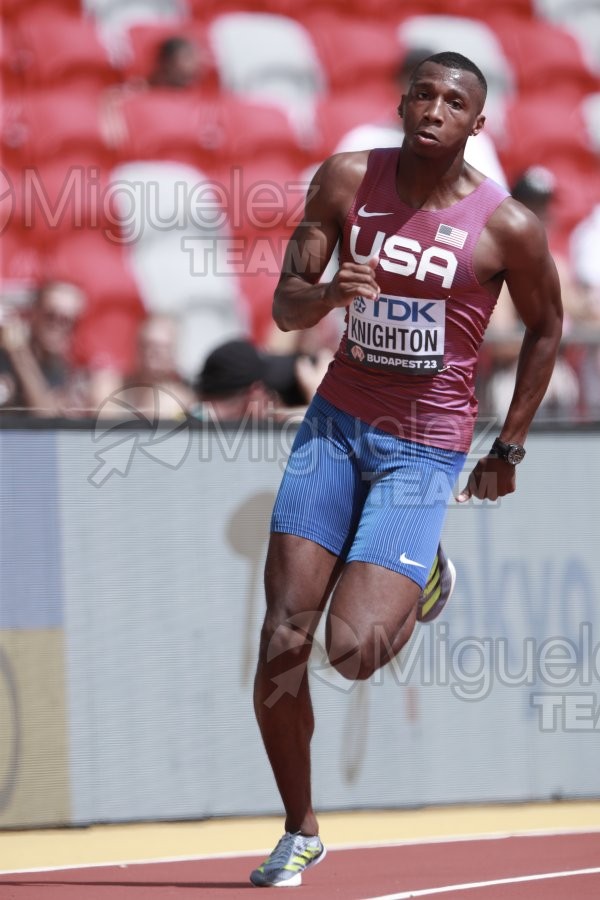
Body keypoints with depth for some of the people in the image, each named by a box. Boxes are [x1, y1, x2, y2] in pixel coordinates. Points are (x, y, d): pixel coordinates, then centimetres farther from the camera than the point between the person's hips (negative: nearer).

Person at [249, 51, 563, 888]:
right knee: (282, 643, -7)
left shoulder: (507, 225, -10)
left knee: (352, 651, -15)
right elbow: (285, 306, 0)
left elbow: (545, 328, 7)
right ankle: (300, 831, 13)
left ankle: (421, 583, 22)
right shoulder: (348, 180, -3)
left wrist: (509, 449, 9)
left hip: (425, 448, -3)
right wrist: (329, 293, -23)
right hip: (336, 422, 3)